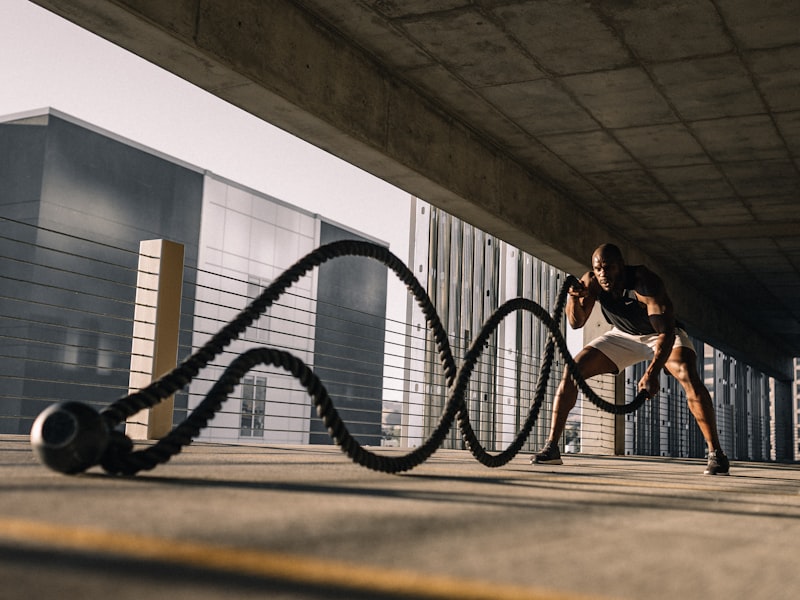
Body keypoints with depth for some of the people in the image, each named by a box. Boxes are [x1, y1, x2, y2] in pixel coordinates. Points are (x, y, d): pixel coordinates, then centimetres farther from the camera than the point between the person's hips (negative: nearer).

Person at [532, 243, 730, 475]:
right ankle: (551, 447, -6)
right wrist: (574, 298, -39)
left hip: (663, 334, -4)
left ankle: (716, 453, -20)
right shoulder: (591, 282, -20)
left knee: (689, 378, -31)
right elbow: (576, 323, -17)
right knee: (571, 372, -11)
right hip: (623, 336, 4)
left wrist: (653, 372, -55)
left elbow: (666, 332, -41)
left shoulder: (646, 283, -35)